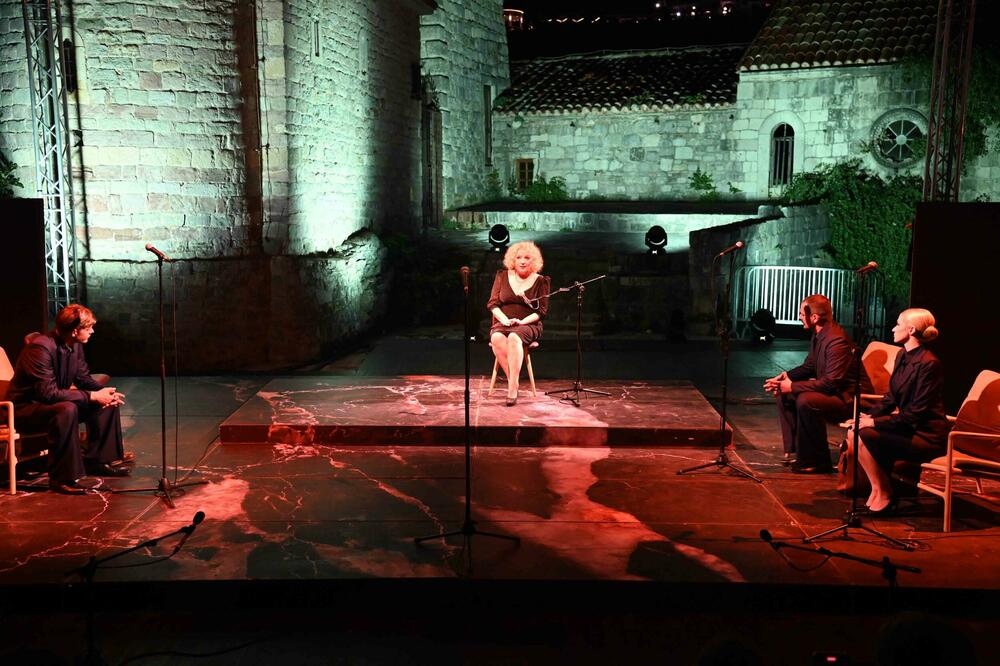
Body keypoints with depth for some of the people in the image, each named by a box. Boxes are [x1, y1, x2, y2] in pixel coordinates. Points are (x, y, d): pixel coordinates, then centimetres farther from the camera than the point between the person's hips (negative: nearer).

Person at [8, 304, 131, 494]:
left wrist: (105, 392, -12)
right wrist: (92, 396, -31)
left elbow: (83, 378, 9)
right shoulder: (41, 347, -28)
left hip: (54, 401, 9)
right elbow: (48, 393, -33)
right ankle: (65, 477, -30)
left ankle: (98, 460, 9)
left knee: (108, 402, 1)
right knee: (67, 410, -38)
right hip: (26, 407, -9)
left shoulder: (75, 345, -2)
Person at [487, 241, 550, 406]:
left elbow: (542, 310, 0)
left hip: (528, 325, -2)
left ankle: (512, 388, -39)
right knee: (496, 338, -35)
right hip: (502, 323, 2)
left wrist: (522, 321, -16)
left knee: (514, 338, -38)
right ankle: (512, 380, -32)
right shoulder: (502, 276, 11)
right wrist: (504, 319, -12)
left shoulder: (540, 281, 4)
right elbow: (492, 303, 7)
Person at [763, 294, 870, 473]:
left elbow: (831, 383, -29)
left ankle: (816, 461, -18)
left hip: (851, 398, -10)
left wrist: (793, 386, -25)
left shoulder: (836, 340, -24)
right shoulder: (818, 335, 6)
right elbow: (809, 367, 18)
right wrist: (785, 376, -1)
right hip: (833, 391, 11)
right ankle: (794, 450, 9)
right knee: (783, 394, 7)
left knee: (805, 401, -32)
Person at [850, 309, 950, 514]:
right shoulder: (902, 356, 9)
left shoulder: (928, 364, -19)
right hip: (908, 427, 9)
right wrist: (869, 416, -3)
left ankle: (883, 495, -6)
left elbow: (916, 413, -21)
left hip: (927, 437, -8)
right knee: (853, 433, -8)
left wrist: (876, 422, -19)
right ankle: (879, 487, 4)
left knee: (865, 436, -23)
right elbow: (891, 398, 13)